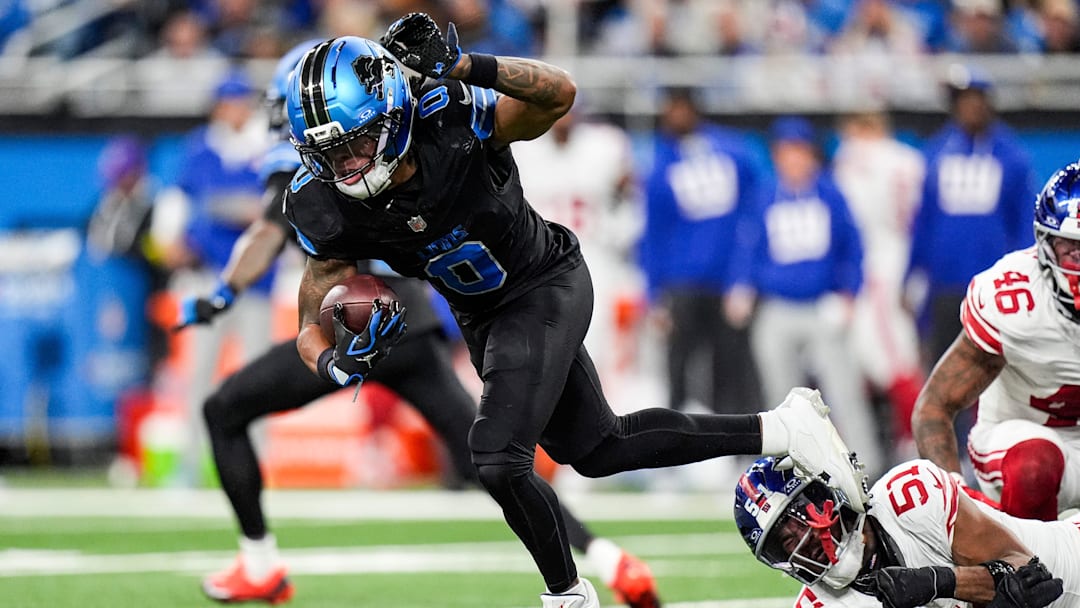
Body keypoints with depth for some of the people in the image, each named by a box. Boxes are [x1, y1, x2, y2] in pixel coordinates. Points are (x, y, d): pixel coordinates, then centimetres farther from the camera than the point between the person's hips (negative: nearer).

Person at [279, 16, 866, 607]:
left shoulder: (448, 124, -32)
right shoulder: (327, 211, -20)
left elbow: (558, 94, -33)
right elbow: (312, 328, -14)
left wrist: (465, 66, -47)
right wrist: (337, 363, -37)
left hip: (546, 288, -6)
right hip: (480, 316, 6)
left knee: (498, 460, -19)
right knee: (594, 451, 18)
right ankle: (777, 430, 30)